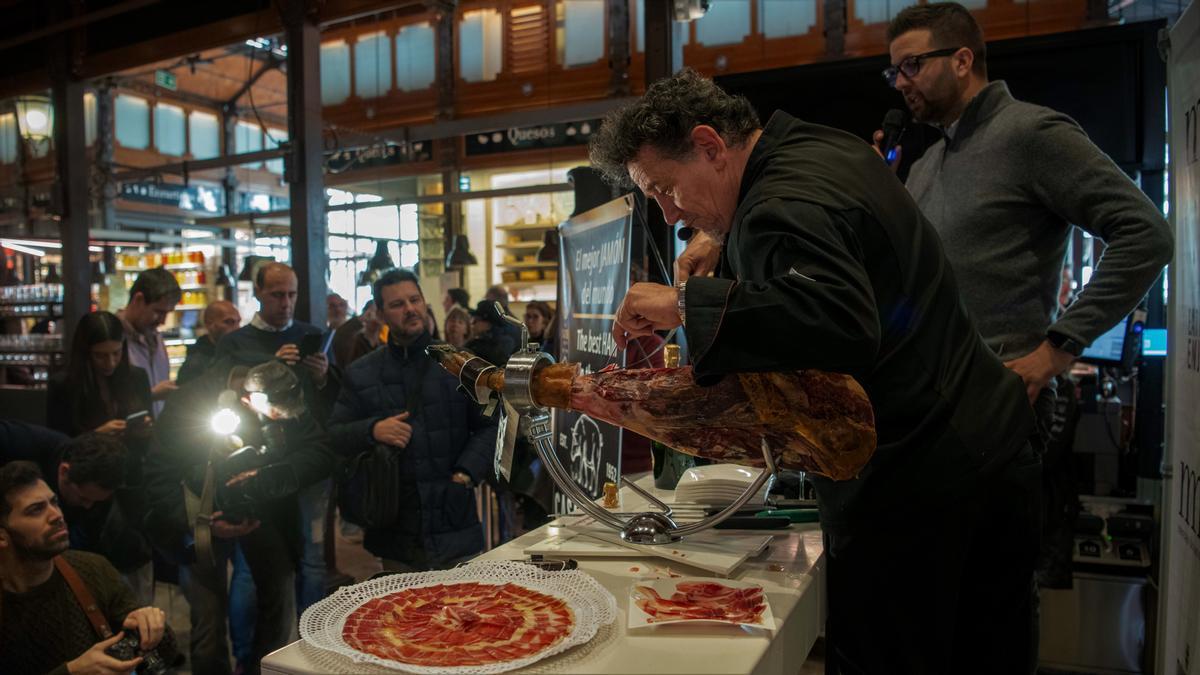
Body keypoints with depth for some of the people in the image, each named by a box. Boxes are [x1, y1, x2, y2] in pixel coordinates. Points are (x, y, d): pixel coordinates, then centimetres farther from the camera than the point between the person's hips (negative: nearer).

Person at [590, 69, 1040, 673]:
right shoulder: (825, 145, 9)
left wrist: (686, 303, -33)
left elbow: (840, 322, -41)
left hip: (910, 487, -10)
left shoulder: (780, 210, -23)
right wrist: (725, 242, 13)